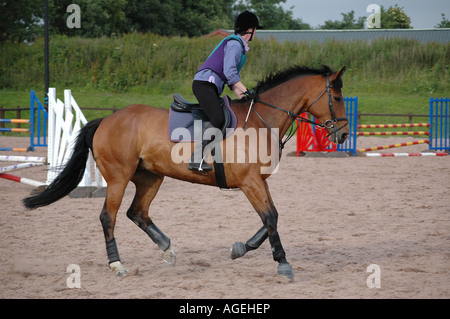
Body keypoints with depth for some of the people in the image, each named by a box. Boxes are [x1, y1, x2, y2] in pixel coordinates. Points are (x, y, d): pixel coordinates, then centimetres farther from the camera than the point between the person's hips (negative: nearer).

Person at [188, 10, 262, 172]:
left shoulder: (239, 46, 25)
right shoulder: (234, 44, -7)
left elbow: (231, 77, 26)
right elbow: (229, 72, -18)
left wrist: (241, 96, 15)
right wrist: (245, 91, -16)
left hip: (211, 87, 11)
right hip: (205, 83, -11)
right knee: (217, 119, -27)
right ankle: (196, 159, -33)